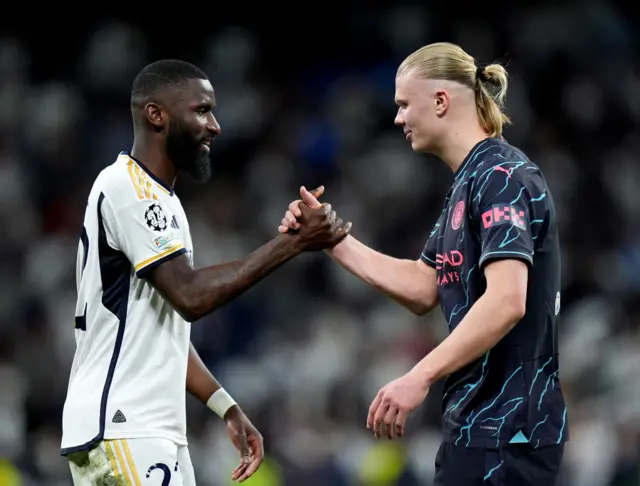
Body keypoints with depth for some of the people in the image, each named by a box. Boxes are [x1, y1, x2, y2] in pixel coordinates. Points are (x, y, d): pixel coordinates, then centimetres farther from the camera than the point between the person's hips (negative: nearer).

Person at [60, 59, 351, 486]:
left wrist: (229, 410, 17)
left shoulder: (160, 198, 19)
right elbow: (191, 296, -20)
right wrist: (292, 243, -17)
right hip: (119, 431, -10)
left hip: (159, 433, 10)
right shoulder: (126, 189, -12)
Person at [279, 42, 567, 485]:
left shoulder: (501, 177, -15)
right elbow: (422, 288, 19)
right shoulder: (468, 182, 17)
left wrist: (421, 377, -30)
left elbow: (506, 302, -26)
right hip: (476, 422, 10)